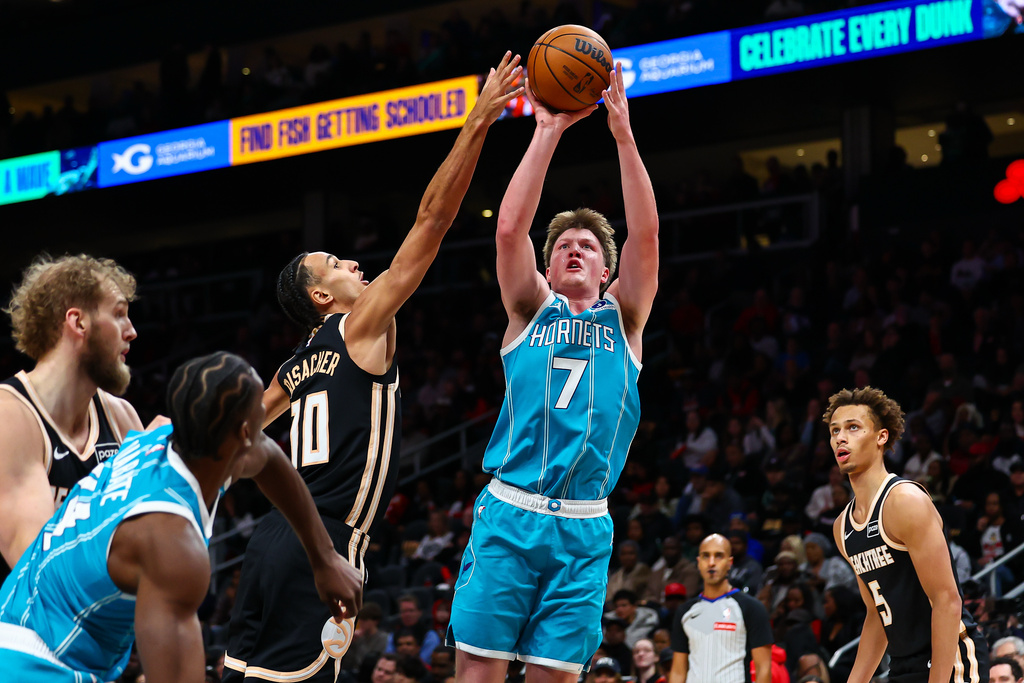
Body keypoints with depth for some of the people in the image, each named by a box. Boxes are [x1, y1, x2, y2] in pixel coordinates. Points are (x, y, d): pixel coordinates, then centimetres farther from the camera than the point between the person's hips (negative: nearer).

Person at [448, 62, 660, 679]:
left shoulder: (623, 320, 13)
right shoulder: (532, 309, 12)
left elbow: (646, 236, 0)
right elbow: (511, 228, -2)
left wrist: (623, 134, -7)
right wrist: (548, 131, -6)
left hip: (582, 530, 1)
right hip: (509, 513, -1)